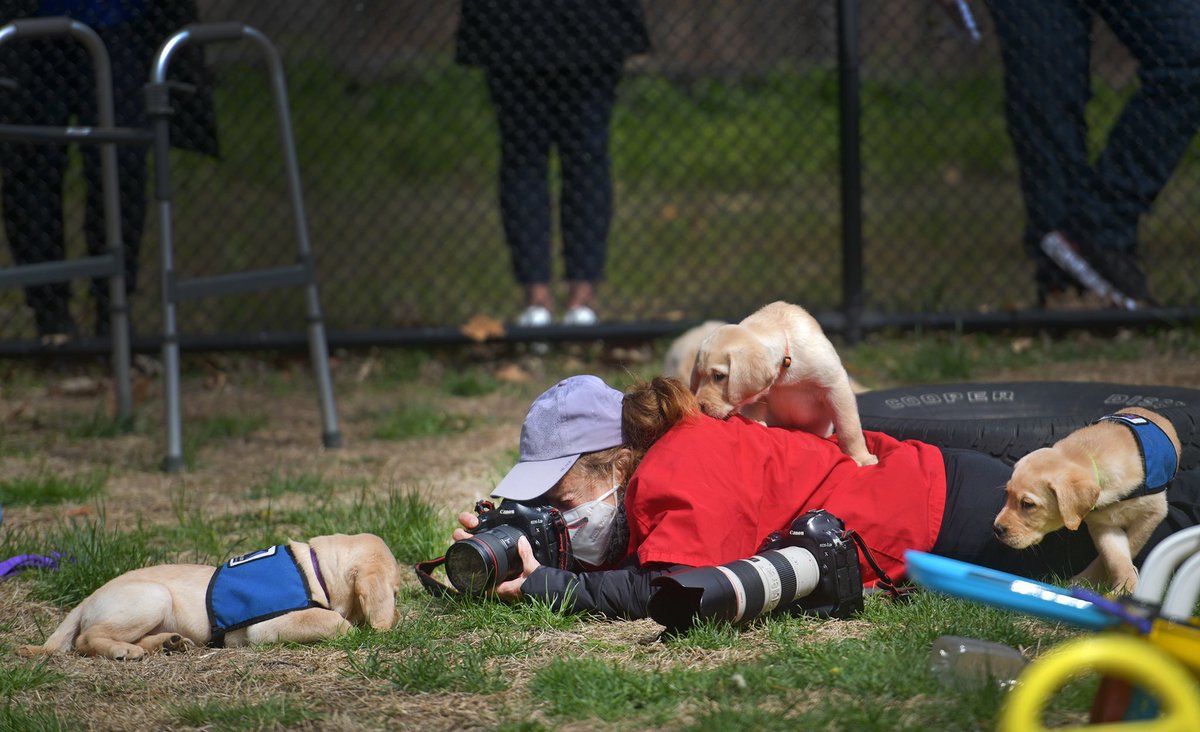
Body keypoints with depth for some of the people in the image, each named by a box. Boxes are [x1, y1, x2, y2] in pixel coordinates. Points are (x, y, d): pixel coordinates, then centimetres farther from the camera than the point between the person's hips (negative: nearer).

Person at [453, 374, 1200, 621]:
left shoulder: (684, 477, -29)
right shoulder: (654, 459, -3)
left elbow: (670, 587, -42)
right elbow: (622, 562, 6)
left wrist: (544, 585, -33)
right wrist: (507, 545, -10)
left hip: (951, 511, -7)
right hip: (908, 479, 8)